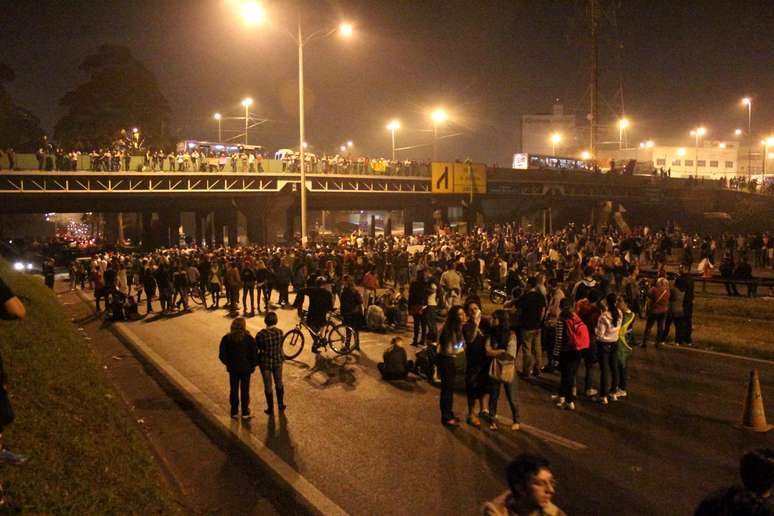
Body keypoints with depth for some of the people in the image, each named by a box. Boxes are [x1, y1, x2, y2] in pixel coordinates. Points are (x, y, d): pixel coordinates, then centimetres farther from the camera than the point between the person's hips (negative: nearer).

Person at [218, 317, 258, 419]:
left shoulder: (226, 338, -9)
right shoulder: (248, 338, -14)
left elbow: (222, 355, -5)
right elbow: (255, 354, -13)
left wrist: (228, 363, 10)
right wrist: (252, 365, 2)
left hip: (233, 369, 1)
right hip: (246, 369, -1)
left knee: (233, 390, 15)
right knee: (245, 390, 11)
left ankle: (234, 412, 23)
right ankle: (245, 413, 18)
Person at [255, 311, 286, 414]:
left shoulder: (261, 334, -24)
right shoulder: (279, 332, -14)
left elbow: (256, 348, -15)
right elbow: (280, 346, -6)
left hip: (265, 363, -3)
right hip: (278, 361, 3)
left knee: (268, 386, 13)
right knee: (279, 384, 23)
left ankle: (270, 409, 26)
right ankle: (281, 406, 36)